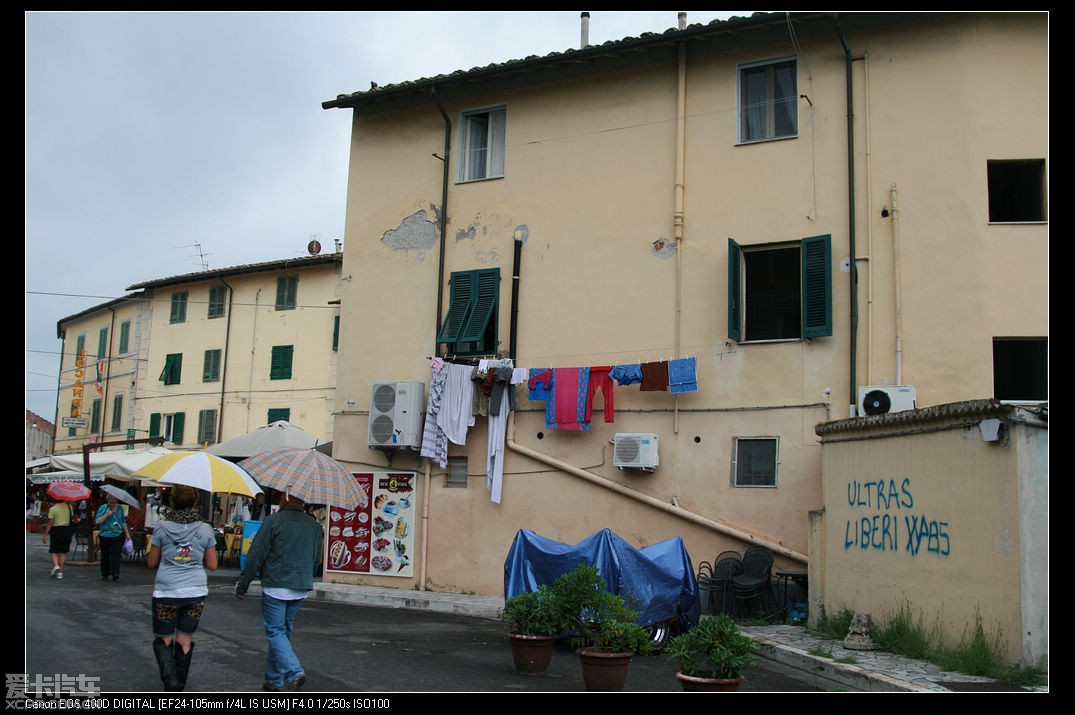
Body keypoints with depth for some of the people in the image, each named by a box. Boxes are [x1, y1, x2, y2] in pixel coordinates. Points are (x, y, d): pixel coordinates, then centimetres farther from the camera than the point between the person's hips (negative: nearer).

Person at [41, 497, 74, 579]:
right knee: (63, 552, 8)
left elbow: (50, 523, -9)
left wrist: (45, 535, -4)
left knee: (53, 551, 8)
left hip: (56, 530, -3)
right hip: (66, 530, 3)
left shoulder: (53, 509, -8)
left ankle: (56, 566, -16)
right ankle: (60, 572, 7)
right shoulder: (69, 507, 1)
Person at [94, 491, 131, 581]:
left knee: (116, 554, -12)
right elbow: (97, 522, -4)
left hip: (118, 534, 1)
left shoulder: (120, 508, 13)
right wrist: (107, 515, -13)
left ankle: (115, 573, -17)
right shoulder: (103, 508, 4)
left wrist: (127, 533, 15)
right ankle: (105, 574, 18)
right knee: (105, 555, 5)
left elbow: (123, 522, 20)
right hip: (105, 535, -1)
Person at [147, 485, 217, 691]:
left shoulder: (162, 527, -5)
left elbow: (151, 562, 3)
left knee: (163, 640, 12)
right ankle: (179, 688, 22)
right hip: (196, 592, 2)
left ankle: (170, 680, -9)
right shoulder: (205, 529, -2)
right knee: (185, 641, 13)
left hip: (166, 591, -2)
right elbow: (212, 565, 4)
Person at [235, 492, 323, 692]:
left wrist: (242, 586, -1)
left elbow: (255, 556, -10)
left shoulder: (274, 520, -11)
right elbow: (316, 560, 16)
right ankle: (273, 680, 23)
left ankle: (294, 672, -19)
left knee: (275, 631, -1)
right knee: (284, 631, 17)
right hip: (301, 589, 6)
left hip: (276, 587, -6)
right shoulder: (314, 525, 8)